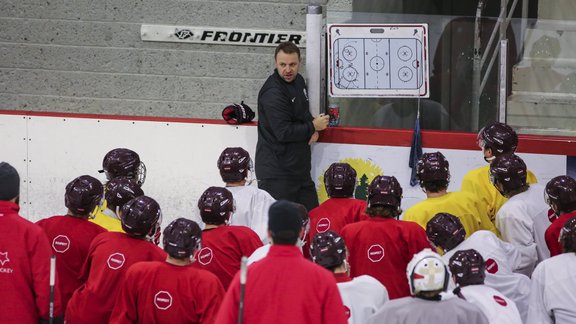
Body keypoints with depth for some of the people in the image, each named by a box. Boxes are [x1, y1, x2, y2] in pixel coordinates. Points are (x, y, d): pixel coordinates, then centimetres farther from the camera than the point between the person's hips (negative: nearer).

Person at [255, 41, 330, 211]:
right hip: (276, 170, -9)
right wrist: (313, 127, -12)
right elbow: (283, 132, -24)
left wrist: (312, 127, 2)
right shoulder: (272, 93, -20)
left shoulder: (298, 81, 9)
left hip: (299, 164, 9)